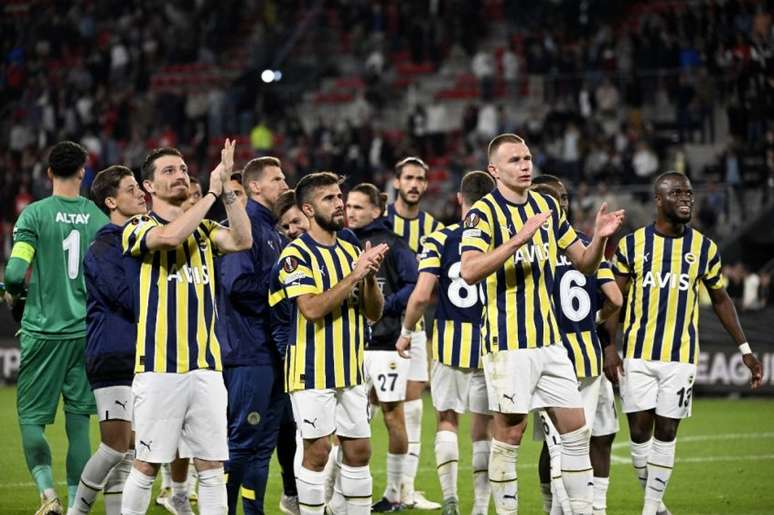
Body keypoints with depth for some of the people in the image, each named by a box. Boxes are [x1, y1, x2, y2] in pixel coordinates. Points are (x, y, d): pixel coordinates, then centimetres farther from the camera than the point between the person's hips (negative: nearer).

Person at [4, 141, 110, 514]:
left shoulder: (35, 214, -7)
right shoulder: (97, 217, 2)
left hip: (43, 329, -3)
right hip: (86, 329, 3)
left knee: (30, 416, 4)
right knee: (78, 420, 8)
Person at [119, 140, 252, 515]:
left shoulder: (203, 228, 16)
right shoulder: (138, 228, 1)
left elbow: (242, 240, -4)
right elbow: (170, 235, -21)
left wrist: (227, 190, -11)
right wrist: (212, 193, -12)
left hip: (205, 365, 4)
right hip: (158, 366, -4)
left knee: (211, 465, 2)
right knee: (147, 464, 0)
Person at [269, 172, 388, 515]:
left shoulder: (351, 251, 13)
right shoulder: (296, 254, -8)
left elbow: (374, 313, 11)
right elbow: (312, 308, -21)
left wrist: (370, 276, -7)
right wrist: (354, 275, -20)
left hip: (350, 369, 7)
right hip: (312, 369, -6)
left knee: (359, 450, 6)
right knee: (318, 449, -6)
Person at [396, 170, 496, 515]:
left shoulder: (440, 240, -3)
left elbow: (421, 295, -10)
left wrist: (406, 332, 5)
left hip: (450, 341, 0)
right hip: (490, 344, 0)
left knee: (447, 420, 13)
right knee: (483, 428, 9)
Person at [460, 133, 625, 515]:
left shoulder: (547, 206, 11)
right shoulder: (484, 212, -9)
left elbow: (584, 263, 16)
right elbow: (469, 270, -24)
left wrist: (600, 237, -5)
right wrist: (518, 239, -32)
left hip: (549, 340, 7)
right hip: (508, 343, -7)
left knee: (577, 430, 6)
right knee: (509, 433, -2)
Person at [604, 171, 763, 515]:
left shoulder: (704, 248, 3)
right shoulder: (632, 244, -1)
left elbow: (720, 300, 12)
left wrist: (744, 349, 9)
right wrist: (609, 346, -6)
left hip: (680, 356, 0)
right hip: (637, 354, 0)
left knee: (666, 432, 0)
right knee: (639, 430, 1)